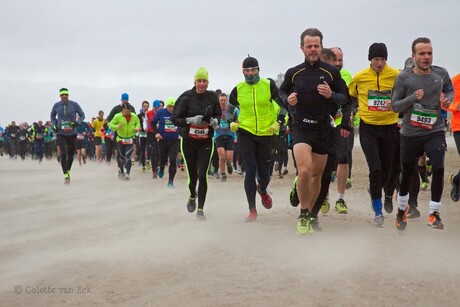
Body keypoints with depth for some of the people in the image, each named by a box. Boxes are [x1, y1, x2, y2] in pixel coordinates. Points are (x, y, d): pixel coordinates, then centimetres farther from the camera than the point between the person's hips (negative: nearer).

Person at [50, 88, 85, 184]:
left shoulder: (74, 104, -6)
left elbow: (82, 115, 2)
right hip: (61, 133, -1)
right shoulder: (56, 106, -3)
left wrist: (76, 123, -15)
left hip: (72, 133, 1)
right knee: (63, 154, -16)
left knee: (71, 154, 13)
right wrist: (54, 126, -1)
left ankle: (68, 171, 37)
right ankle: (66, 176, -15)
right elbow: (52, 116, 15)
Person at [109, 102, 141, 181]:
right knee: (121, 157, 9)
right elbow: (111, 125, -6)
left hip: (130, 139, 1)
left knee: (128, 157, -10)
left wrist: (137, 128, -5)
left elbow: (137, 123, 15)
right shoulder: (118, 116, -11)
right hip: (121, 139, -1)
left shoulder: (134, 116, -3)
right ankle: (120, 171, 35)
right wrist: (117, 127, -25)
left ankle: (127, 174, -9)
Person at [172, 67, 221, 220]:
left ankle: (200, 209, -1)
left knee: (203, 175, -10)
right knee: (192, 176, 7)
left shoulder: (212, 97, -2)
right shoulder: (186, 97, -11)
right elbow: (175, 119, -10)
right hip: (188, 141, -1)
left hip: (206, 141, 1)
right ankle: (192, 196, 41)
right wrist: (190, 120, -26)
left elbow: (218, 114, 14)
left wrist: (215, 121, -8)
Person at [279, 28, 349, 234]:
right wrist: (288, 100, -5)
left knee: (316, 174, 9)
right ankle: (303, 215, -7)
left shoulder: (331, 72, 0)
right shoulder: (293, 73, 1)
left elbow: (345, 98, 6)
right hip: (300, 127, -2)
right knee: (305, 170, -21)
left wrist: (331, 95, -15)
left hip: (323, 129, 2)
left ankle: (309, 214, 26)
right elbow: (282, 91, 18)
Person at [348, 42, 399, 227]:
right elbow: (350, 97, 15)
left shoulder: (396, 75, -5)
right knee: (375, 169, -14)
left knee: (386, 171, 9)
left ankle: (374, 190, 44)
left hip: (389, 127, 1)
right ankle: (378, 213, -6)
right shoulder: (359, 77, -2)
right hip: (368, 127, -1)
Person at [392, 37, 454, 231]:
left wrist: (448, 99, -4)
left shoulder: (441, 73, -2)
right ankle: (402, 209, 39)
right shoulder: (404, 78, -9)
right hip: (410, 133, 0)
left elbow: (449, 89, 19)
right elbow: (395, 105, -5)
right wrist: (413, 98, -22)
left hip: (435, 131, 1)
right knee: (407, 173, 14)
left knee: (438, 169, -17)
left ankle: (434, 214, -4)